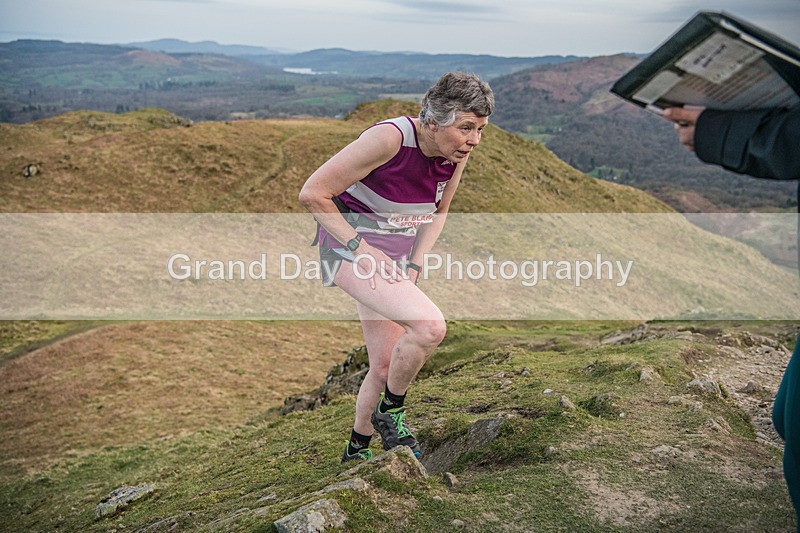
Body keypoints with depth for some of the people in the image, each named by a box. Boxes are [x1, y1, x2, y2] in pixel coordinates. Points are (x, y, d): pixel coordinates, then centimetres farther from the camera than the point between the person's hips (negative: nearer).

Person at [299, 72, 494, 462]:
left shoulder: (457, 153, -7)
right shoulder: (390, 138, -26)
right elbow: (313, 194, -21)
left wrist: (413, 266, 0)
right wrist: (359, 247, -22)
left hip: (394, 255, 7)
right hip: (350, 243, -7)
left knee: (386, 367, 11)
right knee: (429, 325, -27)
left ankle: (356, 452, 35)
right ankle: (391, 412, 0)